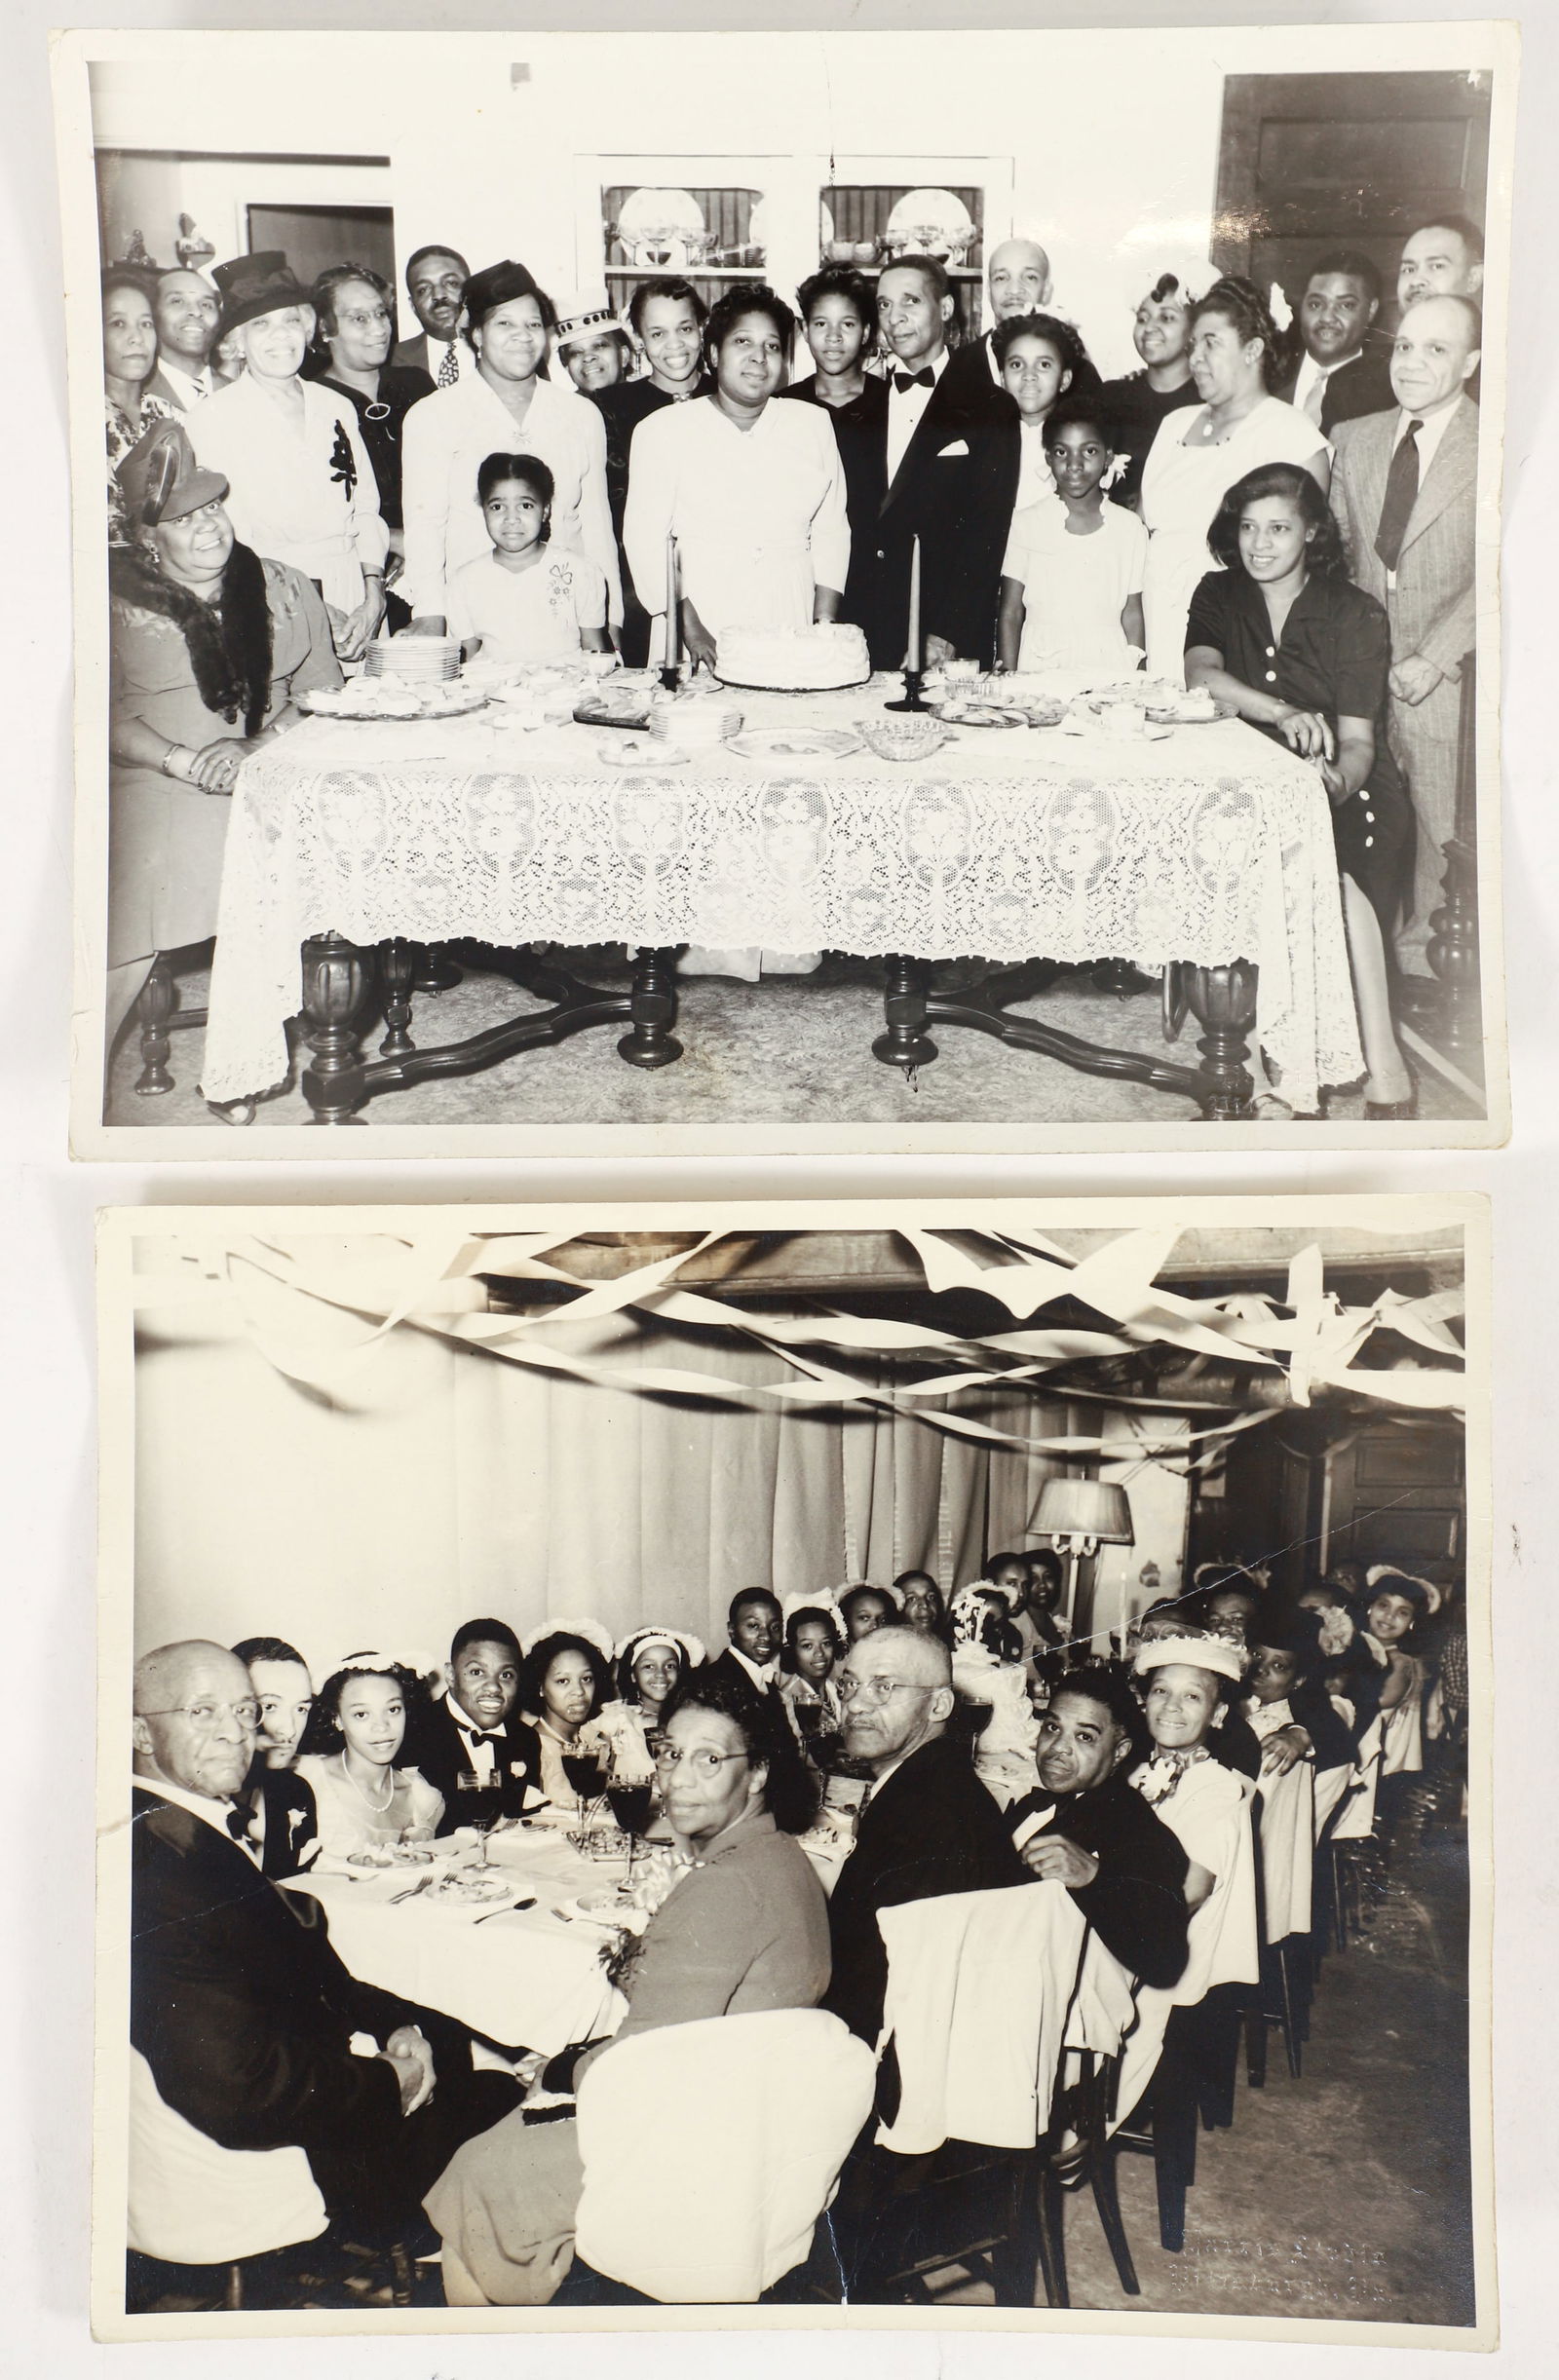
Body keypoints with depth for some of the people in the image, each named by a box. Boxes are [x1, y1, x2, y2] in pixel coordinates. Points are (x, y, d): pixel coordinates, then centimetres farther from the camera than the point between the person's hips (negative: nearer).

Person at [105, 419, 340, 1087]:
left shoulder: (284, 588, 17)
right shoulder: (117, 596, 8)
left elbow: (321, 690, 9)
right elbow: (105, 713, 0)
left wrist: (258, 746, -10)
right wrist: (183, 761, -16)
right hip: (153, 785, -2)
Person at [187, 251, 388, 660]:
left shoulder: (337, 408, 16)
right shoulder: (214, 417, 1)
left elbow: (367, 511, 13)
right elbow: (228, 537, -6)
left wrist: (373, 596, -4)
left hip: (354, 613, 4)